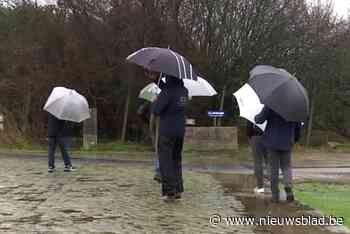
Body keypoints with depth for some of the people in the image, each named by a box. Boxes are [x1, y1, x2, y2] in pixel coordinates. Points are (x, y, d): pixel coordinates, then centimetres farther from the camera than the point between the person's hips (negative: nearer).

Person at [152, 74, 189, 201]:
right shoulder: (184, 91, 5)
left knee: (165, 162, 0)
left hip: (167, 131, -7)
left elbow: (156, 111, -16)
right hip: (180, 130, 7)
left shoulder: (167, 91, -16)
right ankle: (178, 190, 15)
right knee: (176, 161, 15)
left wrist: (157, 101, 4)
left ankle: (169, 191, -4)